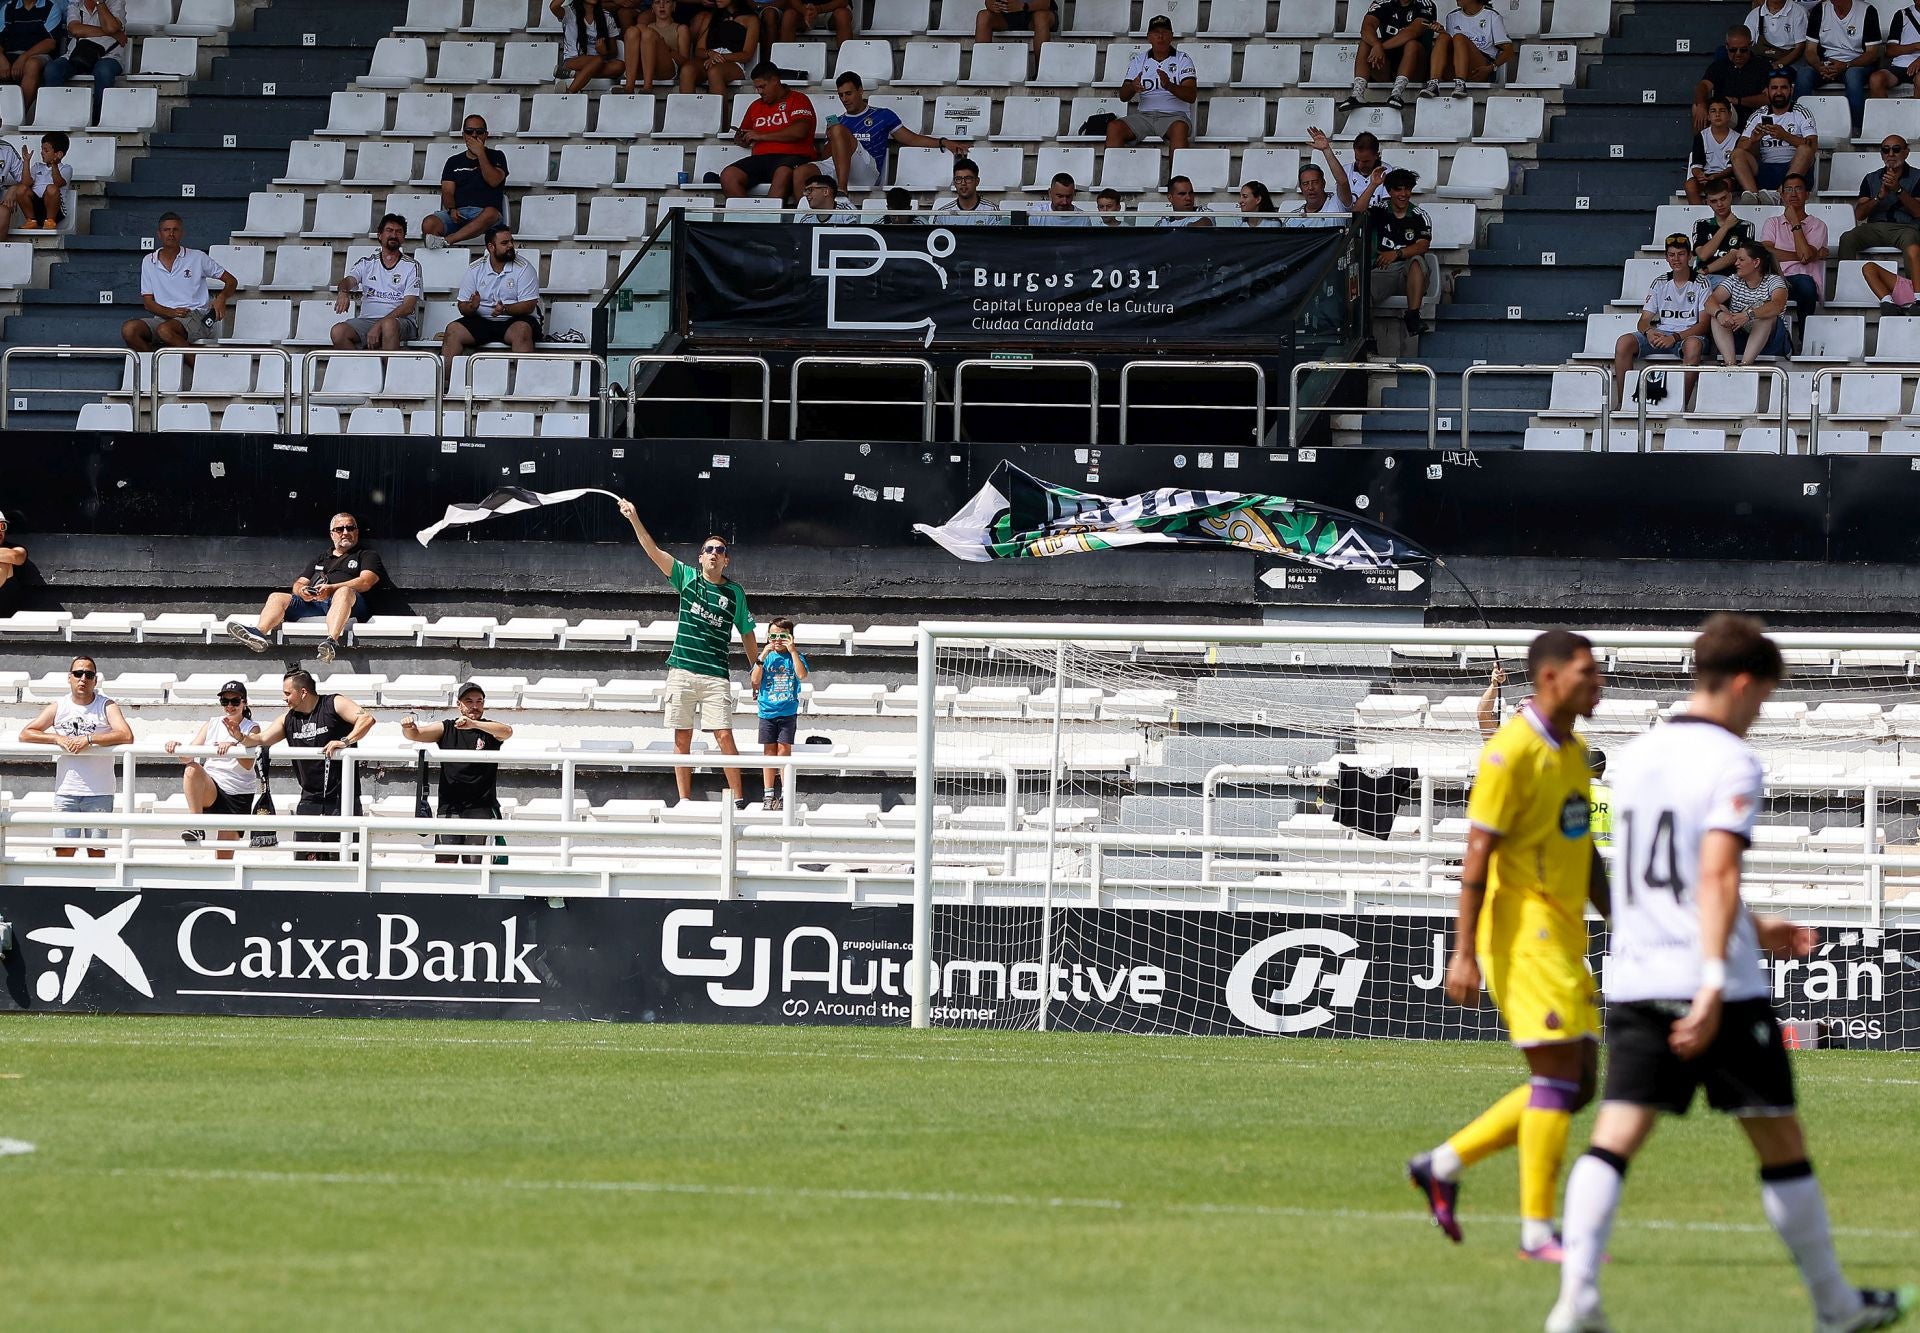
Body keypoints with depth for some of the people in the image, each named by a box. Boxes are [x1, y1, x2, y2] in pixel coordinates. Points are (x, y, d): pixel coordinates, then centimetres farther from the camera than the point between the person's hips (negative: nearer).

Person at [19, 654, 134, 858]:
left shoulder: (106, 707, 1)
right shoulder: (58, 708, 8)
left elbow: (126, 736, -14)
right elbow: (25, 734, 2)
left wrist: (88, 739, -19)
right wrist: (58, 739, -12)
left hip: (99, 793, -2)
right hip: (66, 792, 2)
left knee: (96, 850, 0)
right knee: (63, 850, -3)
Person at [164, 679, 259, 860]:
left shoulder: (252, 728, 2)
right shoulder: (212, 724, 11)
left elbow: (248, 764, -14)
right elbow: (187, 757, 4)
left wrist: (233, 746, -34)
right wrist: (177, 747, -19)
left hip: (240, 797, -2)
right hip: (211, 790, 2)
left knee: (225, 858, -5)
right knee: (192, 770, -32)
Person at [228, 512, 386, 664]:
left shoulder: (367, 555, 19)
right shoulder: (321, 558, 34)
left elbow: (366, 582, -1)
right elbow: (298, 583, 26)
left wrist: (331, 588, -15)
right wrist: (301, 591, -2)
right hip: (311, 601, 5)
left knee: (344, 592, -39)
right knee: (277, 597, -16)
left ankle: (332, 642, -63)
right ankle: (259, 633, -46)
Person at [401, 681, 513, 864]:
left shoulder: (490, 729, 4)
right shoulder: (446, 729, 9)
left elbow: (507, 732, -17)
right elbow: (416, 735, 0)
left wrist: (473, 724, -33)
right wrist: (408, 727, -26)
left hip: (480, 807, -1)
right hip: (449, 806, 1)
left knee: (474, 863, -8)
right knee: (444, 861, -9)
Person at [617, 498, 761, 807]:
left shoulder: (735, 593, 6)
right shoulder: (688, 578, 7)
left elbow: (747, 633, 14)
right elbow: (653, 552, 0)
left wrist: (757, 668, 12)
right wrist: (635, 520, -10)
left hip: (715, 674, -1)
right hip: (682, 671, 1)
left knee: (724, 736, -9)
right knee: (682, 739, 2)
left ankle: (738, 798, -4)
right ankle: (684, 801, 6)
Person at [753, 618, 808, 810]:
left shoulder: (795, 657, 2)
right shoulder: (767, 657, 6)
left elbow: (802, 675, -16)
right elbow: (755, 680, -3)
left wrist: (792, 650, -16)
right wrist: (763, 656, -11)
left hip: (788, 712, -2)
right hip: (767, 712, 2)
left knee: (784, 750, -5)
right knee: (769, 751, 4)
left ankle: (785, 794, 0)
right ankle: (769, 795, 9)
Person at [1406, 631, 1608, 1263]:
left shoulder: (1575, 752, 15)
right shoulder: (1511, 751, -13)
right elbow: (1478, 854, -16)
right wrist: (1464, 954, -19)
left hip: (1564, 938, 9)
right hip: (1524, 934, -9)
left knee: (1575, 1085, 9)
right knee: (1559, 1075, -10)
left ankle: (1443, 1164, 20)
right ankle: (1536, 1230, -4)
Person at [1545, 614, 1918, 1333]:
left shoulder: (1634, 759, 15)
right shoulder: (1733, 763, -8)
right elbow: (1718, 876, -21)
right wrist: (1714, 983, -27)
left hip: (1634, 980, 6)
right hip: (1720, 992, -6)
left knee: (1614, 1138, -4)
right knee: (1780, 1142, 8)